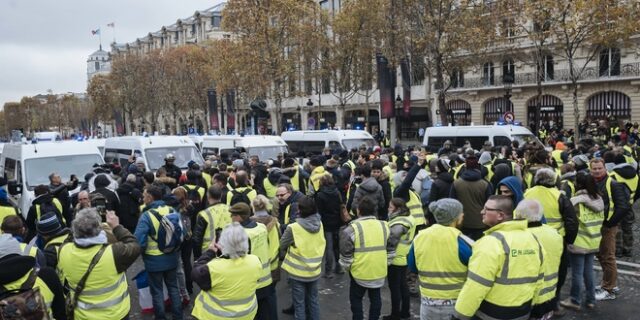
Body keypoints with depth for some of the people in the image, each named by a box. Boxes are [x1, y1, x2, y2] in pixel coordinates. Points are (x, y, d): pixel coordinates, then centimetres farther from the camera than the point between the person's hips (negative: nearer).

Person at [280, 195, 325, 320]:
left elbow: (282, 246, -8)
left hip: (298, 272, -4)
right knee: (313, 300, 20)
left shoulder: (293, 228, -22)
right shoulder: (319, 224, -7)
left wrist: (286, 257, 11)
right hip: (315, 270, 4)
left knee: (299, 303, 10)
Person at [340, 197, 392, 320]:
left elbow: (346, 253, -9)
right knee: (375, 298, 19)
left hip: (360, 272, -4)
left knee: (356, 298, 15)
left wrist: (347, 267, 7)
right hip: (379, 271, 4)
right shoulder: (384, 226, 0)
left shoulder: (352, 229, -15)